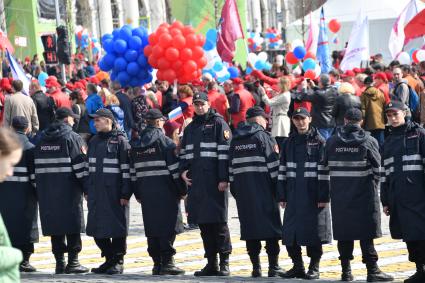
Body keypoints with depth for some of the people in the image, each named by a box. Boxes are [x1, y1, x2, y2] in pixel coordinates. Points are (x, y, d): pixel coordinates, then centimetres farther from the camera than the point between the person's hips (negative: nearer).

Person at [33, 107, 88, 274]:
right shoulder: (72, 137, -6)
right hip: (69, 190, -5)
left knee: (55, 225, 7)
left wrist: (38, 188, 16)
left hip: (46, 190, 5)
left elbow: (36, 166, 12)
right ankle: (72, 262, -2)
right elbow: (79, 165, -10)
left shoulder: (42, 139, 12)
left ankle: (59, 262, 7)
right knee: (73, 226, 1)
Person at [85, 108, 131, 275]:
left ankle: (118, 261, 9)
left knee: (117, 227, -1)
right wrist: (87, 190, 14)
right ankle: (109, 259, 20)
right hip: (95, 192, 7)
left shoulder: (120, 141, -5)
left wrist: (125, 194, -13)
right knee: (97, 228, 7)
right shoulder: (94, 142, 15)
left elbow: (126, 169, -9)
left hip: (114, 192, -7)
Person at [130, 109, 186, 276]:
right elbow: (174, 168, -9)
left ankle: (157, 263, 9)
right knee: (168, 226, -3)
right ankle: (167, 262, -8)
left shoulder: (136, 145, 11)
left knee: (151, 228, 7)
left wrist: (138, 193, 19)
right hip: (165, 192, -5)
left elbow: (133, 172, 13)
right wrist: (182, 190, -2)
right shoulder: (165, 141, -6)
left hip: (146, 192, 5)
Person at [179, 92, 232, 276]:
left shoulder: (218, 123, -1)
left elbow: (224, 152, -8)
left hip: (214, 181, -6)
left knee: (218, 222, -6)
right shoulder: (190, 128, 20)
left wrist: (224, 179, -15)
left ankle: (224, 263, -1)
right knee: (203, 223, 7)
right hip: (195, 182, 6)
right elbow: (184, 152, 26)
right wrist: (182, 170, 7)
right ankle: (211, 263, 12)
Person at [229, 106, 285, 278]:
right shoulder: (263, 137, -4)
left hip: (242, 192, 5)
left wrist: (235, 190, 17)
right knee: (271, 225, 0)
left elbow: (231, 167, 14)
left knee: (249, 229, 6)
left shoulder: (235, 140, 12)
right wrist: (278, 189, -3)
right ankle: (273, 267, -2)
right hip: (264, 190, -5)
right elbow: (273, 165, -8)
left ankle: (255, 267, 5)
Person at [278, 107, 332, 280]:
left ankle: (314, 268, 8)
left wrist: (324, 196, -12)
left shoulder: (319, 142, -2)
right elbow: (283, 170, 13)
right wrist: (282, 195, 8)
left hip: (313, 195, -5)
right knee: (290, 233, 4)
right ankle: (297, 267, 16)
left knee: (314, 232, -1)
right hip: (293, 194, 5)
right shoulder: (289, 142, 13)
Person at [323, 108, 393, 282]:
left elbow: (326, 169, 5)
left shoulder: (332, 142, 5)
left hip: (339, 196, 3)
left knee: (343, 232, 7)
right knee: (366, 233, -1)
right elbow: (377, 169, -4)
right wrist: (374, 188, 8)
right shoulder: (369, 141, -4)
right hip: (364, 195, -3)